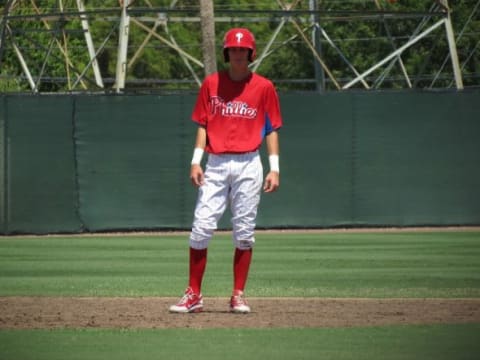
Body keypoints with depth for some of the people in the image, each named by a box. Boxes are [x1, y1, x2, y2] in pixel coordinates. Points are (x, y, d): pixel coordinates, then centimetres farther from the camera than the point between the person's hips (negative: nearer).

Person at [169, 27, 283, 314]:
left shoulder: (264, 87, 4)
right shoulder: (211, 84, 7)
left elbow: (272, 129, 6)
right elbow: (203, 126, 9)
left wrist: (275, 168, -2)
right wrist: (196, 161, -1)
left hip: (249, 165, -1)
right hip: (216, 164, 1)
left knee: (244, 232, 1)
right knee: (201, 229, -6)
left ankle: (238, 296, 8)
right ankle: (194, 295, -1)